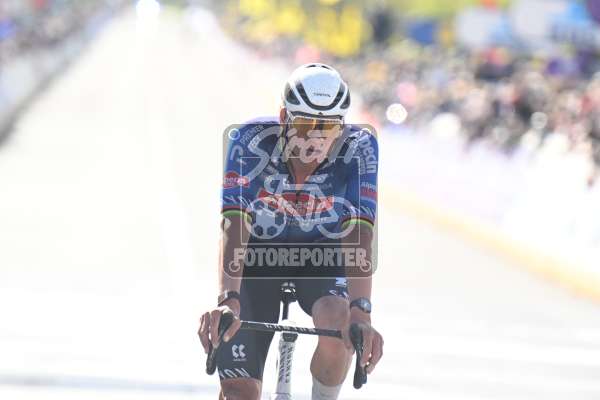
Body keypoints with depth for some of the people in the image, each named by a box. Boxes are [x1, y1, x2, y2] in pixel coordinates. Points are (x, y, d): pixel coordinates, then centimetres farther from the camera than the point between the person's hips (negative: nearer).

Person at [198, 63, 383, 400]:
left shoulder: (359, 146, -26)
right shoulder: (250, 141, -28)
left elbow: (359, 230, -35)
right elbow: (234, 224, -37)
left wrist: (361, 311, -48)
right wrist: (228, 299, -51)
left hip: (324, 256, 0)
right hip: (259, 255, 0)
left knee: (338, 321, -34)